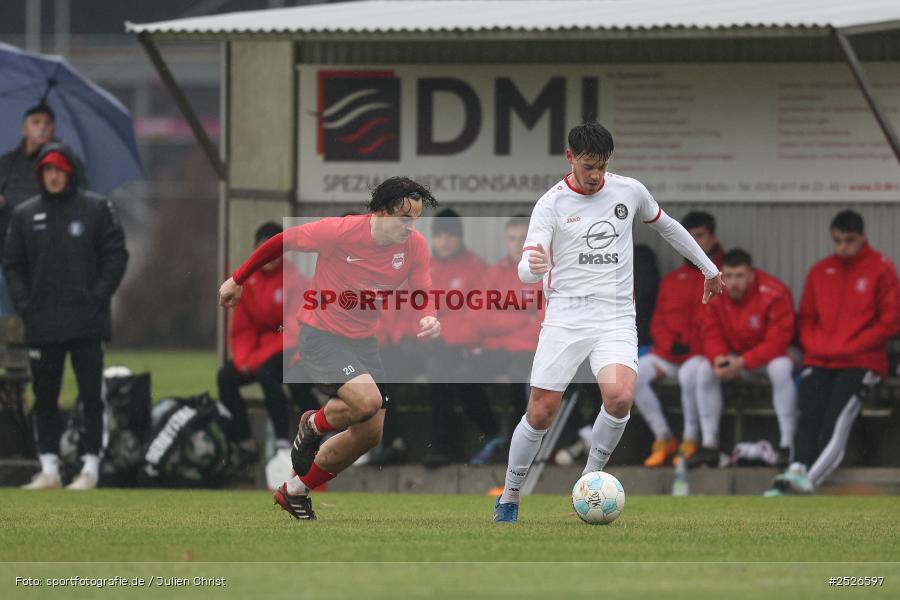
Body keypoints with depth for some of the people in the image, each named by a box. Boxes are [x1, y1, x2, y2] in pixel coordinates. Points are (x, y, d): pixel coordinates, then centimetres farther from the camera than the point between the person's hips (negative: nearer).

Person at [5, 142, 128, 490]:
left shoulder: (96, 209, 2)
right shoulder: (25, 214, 10)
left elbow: (116, 255, 1)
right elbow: (12, 264, 12)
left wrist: (99, 297, -8)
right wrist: (23, 303, 0)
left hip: (85, 321, -3)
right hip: (42, 324, 3)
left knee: (91, 396, -4)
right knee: (44, 397, 5)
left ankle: (91, 468, -1)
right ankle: (49, 469, 10)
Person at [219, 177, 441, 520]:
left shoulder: (415, 246, -9)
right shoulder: (340, 231, -23)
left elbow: (424, 295, -1)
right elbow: (280, 243, -10)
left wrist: (429, 319, -26)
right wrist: (237, 280, -1)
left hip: (363, 341, 6)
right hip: (321, 335, -6)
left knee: (370, 433, 7)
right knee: (367, 402, -28)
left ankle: (295, 492, 27)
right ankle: (314, 425, 7)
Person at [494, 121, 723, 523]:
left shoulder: (629, 191, 7)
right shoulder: (551, 204, -3)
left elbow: (667, 227, 26)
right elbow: (525, 271, -11)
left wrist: (709, 268, 32)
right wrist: (535, 267, -36)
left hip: (616, 315, 2)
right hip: (565, 314, -2)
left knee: (620, 397, -25)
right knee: (541, 411, -7)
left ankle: (590, 479, -3)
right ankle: (509, 499, 11)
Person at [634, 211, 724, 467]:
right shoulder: (671, 281, 19)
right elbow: (658, 323, 18)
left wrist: (697, 347, -15)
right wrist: (671, 344, -3)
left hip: (705, 352, -5)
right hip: (671, 354, 6)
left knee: (689, 371, -38)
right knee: (633, 372, -19)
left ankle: (690, 442, -22)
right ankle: (663, 438, -11)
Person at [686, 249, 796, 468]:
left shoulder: (773, 294, -26)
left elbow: (778, 341, -27)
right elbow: (712, 335, -4)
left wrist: (742, 363, -34)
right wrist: (718, 358, -28)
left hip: (774, 353, -5)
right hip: (736, 355, 5)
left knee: (781, 368, -37)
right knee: (704, 369, -19)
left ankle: (787, 446, -34)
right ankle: (709, 446, -15)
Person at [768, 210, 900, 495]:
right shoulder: (820, 271, 15)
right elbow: (806, 318, 20)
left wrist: (850, 348, -8)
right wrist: (815, 346, -1)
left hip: (861, 362, -4)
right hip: (819, 361, 4)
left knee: (837, 419, -23)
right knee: (809, 416, -20)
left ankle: (807, 479, -38)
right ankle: (798, 469, -38)